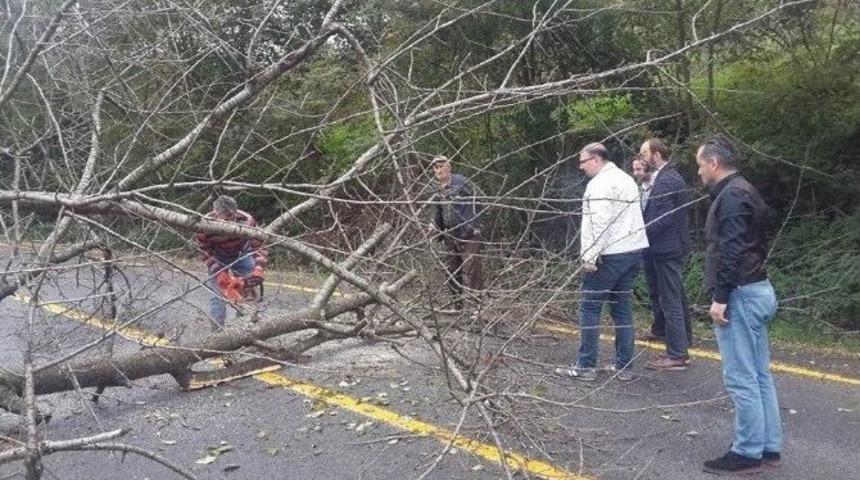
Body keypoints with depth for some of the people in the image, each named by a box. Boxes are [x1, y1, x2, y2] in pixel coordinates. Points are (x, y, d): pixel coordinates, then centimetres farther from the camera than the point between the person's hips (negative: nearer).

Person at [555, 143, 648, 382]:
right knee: (622, 307, 12)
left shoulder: (600, 184, -11)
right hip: (634, 250, 9)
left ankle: (586, 366, 1)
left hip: (610, 254, -9)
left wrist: (589, 256, -18)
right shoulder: (626, 178, 18)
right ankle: (623, 366, 13)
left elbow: (597, 223, -20)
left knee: (590, 307, -2)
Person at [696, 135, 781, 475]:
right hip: (758, 290, 11)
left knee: (741, 379, -5)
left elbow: (730, 251, -22)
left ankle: (747, 454, 2)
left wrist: (720, 297, -21)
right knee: (760, 375, 13)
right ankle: (769, 447, 20)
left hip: (741, 294, -11)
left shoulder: (731, 195, -14)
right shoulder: (744, 192, 18)